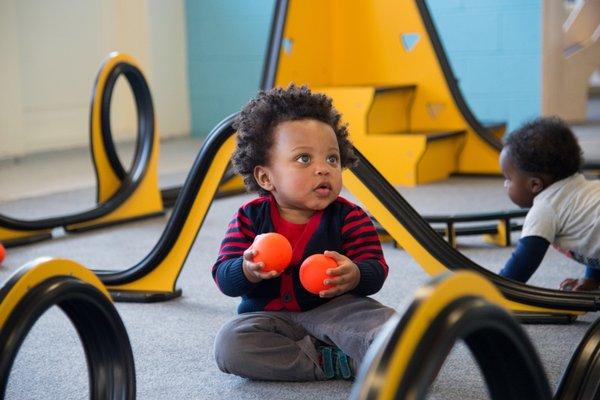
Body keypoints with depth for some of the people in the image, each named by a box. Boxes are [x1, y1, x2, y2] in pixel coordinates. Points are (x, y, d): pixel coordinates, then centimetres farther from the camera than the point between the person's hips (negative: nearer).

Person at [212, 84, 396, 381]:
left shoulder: (349, 218, -3)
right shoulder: (250, 219, -1)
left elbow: (375, 269, -8)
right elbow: (224, 278, -5)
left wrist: (354, 276, -34)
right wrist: (248, 270, -31)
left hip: (333, 310, -2)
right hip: (270, 318, 2)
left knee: (382, 320, -29)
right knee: (228, 344, -28)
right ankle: (334, 362, -27)